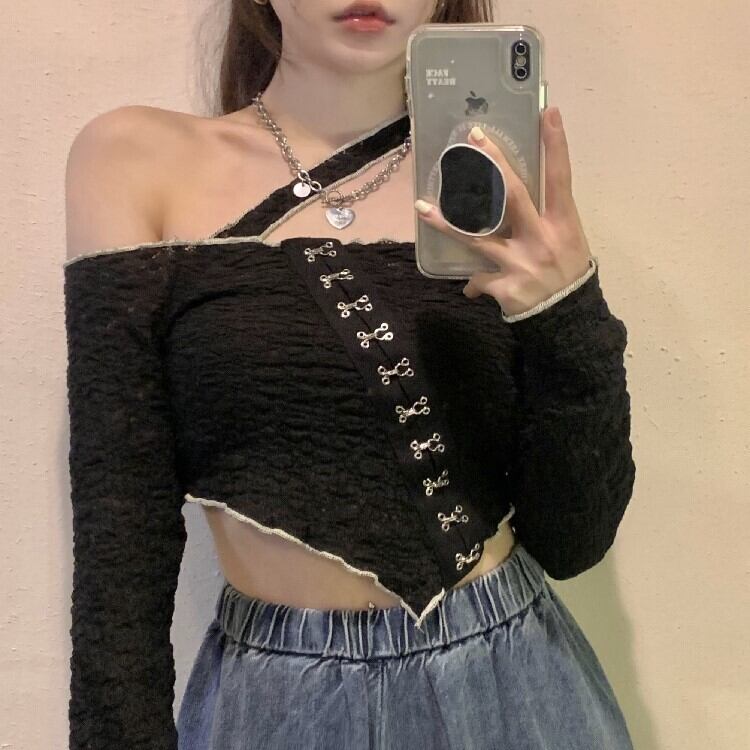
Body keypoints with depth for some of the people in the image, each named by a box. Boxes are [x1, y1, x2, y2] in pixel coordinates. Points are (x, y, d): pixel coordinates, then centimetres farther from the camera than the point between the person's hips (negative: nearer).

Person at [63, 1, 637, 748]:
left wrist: (567, 311, -20)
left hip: (515, 683, 2)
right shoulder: (134, 162, -6)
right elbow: (121, 517, -8)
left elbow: (571, 538, -6)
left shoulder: (501, 179, -3)